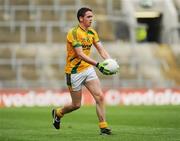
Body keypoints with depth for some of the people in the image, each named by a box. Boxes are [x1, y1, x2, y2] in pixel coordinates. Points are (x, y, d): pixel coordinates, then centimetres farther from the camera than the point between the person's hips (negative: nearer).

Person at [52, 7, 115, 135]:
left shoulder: (92, 32, 4)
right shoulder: (73, 33, -19)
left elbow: (101, 50, -1)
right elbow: (80, 54, -27)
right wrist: (98, 64, -36)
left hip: (88, 69, 6)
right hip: (74, 72, -6)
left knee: (99, 96, -9)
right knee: (76, 105, 4)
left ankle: (103, 127, -6)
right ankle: (58, 113, 33)